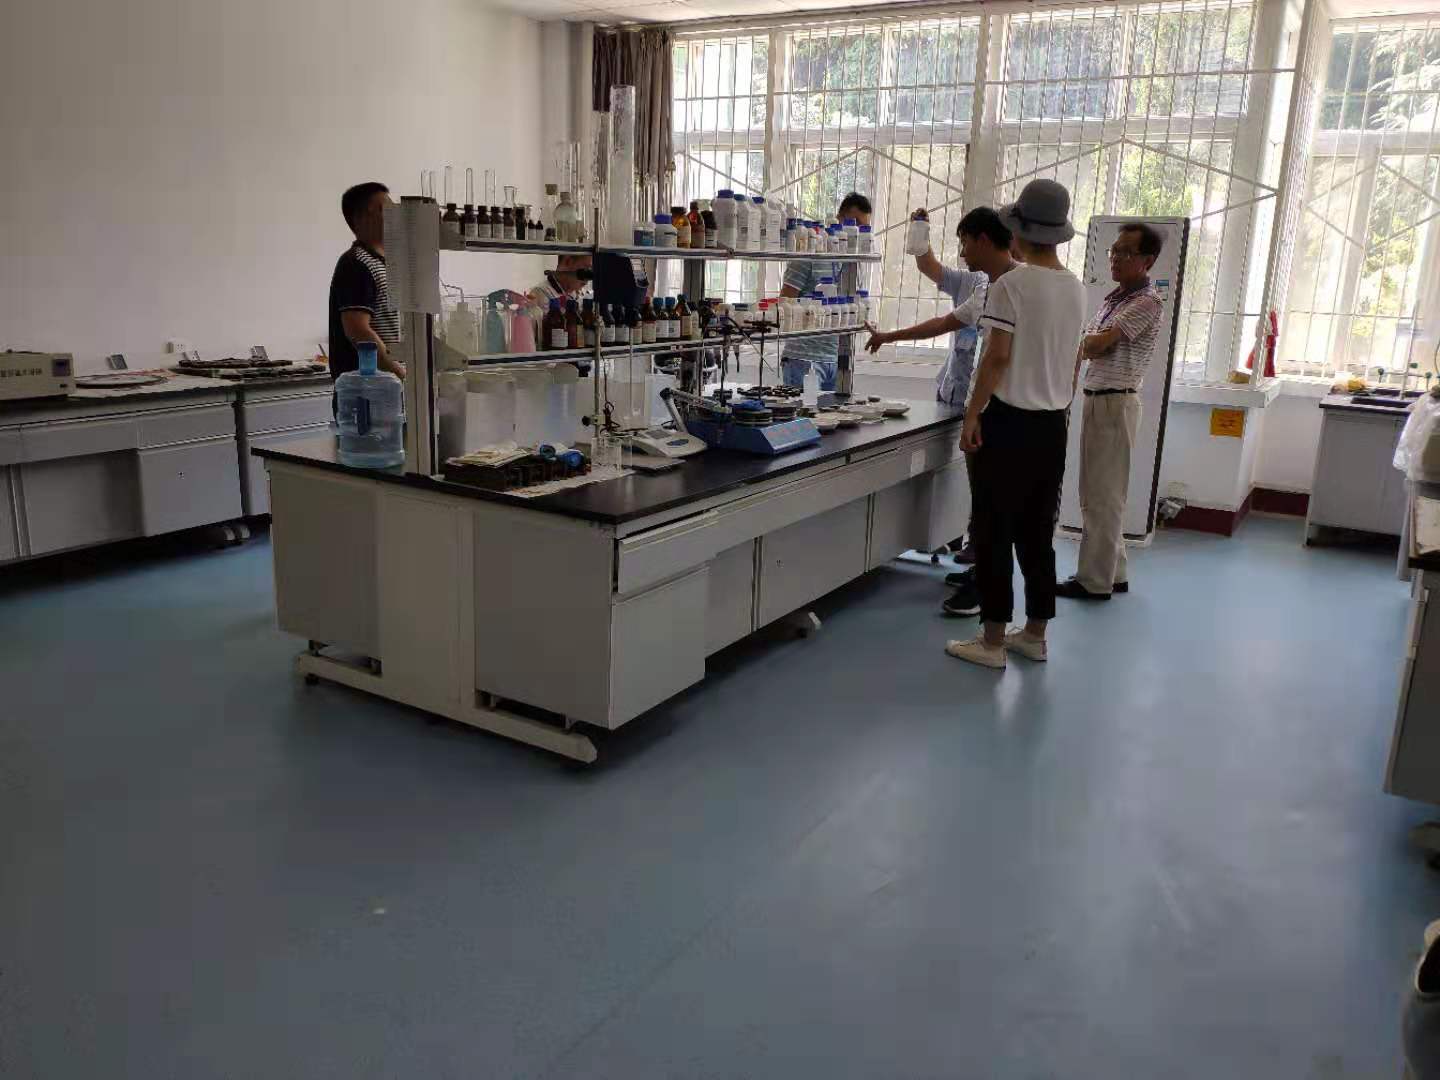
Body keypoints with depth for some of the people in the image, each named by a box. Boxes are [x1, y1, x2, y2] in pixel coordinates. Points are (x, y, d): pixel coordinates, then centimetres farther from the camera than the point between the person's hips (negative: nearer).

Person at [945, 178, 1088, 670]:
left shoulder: (1010, 285, -13)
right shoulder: (1076, 289, 8)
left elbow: (997, 357, -16)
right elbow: (1065, 357, 14)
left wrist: (972, 415, -11)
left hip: (1010, 420, -7)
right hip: (1054, 422, 7)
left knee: (995, 531, 0)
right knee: (1038, 532, 13)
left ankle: (993, 640, 5)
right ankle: (1035, 633, 21)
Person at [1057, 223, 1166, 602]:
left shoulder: (1147, 303, -11)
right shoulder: (1113, 299, 17)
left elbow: (1097, 343, -17)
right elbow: (1087, 348, 17)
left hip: (1115, 403, -9)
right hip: (1096, 399, 9)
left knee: (1103, 495, -4)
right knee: (1096, 492, 13)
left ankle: (1095, 581, 4)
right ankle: (1113, 572, 22)